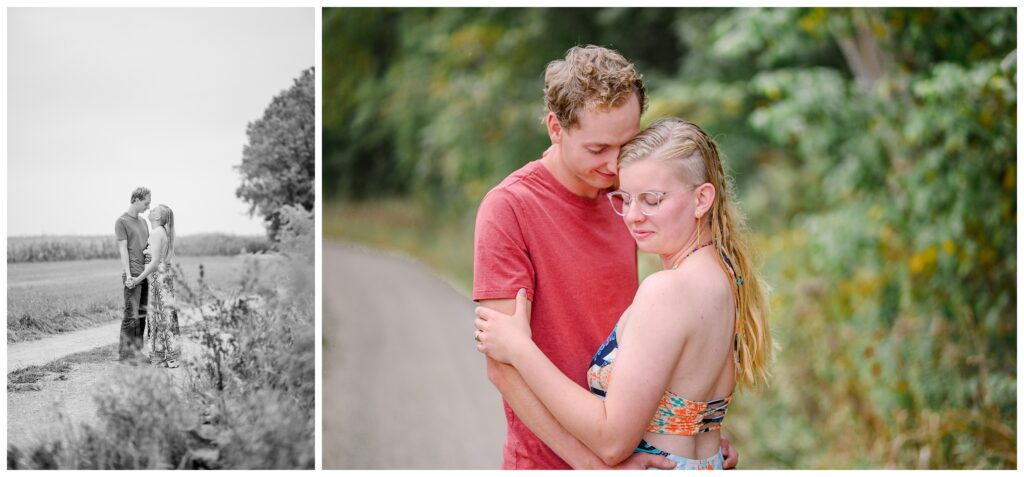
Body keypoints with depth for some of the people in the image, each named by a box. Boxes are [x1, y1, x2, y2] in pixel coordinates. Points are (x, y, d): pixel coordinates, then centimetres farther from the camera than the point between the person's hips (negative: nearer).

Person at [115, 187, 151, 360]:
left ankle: (137, 349, 9)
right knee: (131, 314, -8)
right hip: (133, 274, -7)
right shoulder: (121, 222, -4)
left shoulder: (143, 222, 19)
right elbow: (123, 249, -10)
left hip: (145, 273, 7)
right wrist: (127, 274, -16)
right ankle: (124, 351, -5)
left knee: (142, 313, 6)